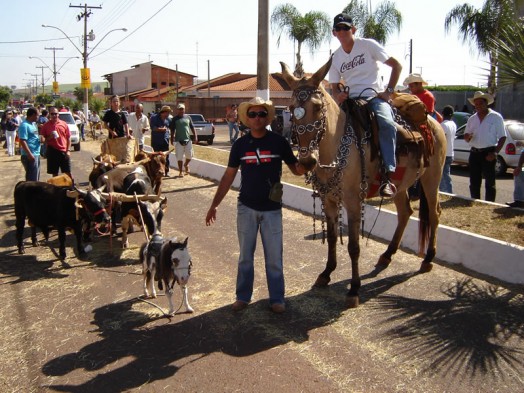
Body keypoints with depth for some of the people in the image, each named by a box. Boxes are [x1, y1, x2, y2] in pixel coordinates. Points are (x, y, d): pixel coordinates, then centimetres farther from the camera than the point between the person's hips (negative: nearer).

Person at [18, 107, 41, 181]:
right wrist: (29, 154, -25)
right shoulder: (24, 125, -14)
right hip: (29, 156, -10)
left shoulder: (33, 124, 14)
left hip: (36, 154, 10)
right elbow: (22, 141, -21)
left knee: (36, 178, 17)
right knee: (32, 180, -8)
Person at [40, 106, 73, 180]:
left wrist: (68, 150, -2)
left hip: (64, 151, 0)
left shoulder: (64, 124, 4)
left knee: (68, 172, 3)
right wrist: (50, 137, -14)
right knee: (54, 173, 7)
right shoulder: (46, 125, 2)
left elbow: (68, 138, 6)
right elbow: (43, 139, 6)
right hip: (52, 151, 0)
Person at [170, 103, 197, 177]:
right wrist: (172, 139, -3)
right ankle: (180, 171, 12)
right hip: (178, 140, -2)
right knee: (179, 157, 0)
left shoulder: (188, 117, 8)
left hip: (188, 140, 2)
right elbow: (172, 130, 2)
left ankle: (186, 164, 36)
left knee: (189, 155, 5)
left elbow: (192, 127, 10)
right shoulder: (175, 119, 1)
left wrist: (195, 136, 2)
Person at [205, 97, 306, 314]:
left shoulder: (279, 142, -5)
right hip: (246, 208, 2)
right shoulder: (240, 144, -1)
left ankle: (277, 299, 21)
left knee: (274, 258, 6)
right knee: (245, 257, 13)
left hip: (272, 209, -1)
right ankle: (243, 296, 27)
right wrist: (214, 205, 2)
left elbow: (297, 170, 2)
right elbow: (228, 176, 5)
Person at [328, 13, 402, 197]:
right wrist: (338, 95, -10)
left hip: (373, 96, -4)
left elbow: (396, 65, 4)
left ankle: (387, 175, -35)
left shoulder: (368, 45, 3)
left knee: (387, 124, -34)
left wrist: (389, 91, -6)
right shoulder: (335, 57, 13)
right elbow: (334, 87, 15)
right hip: (350, 99, 4)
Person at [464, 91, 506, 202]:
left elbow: (502, 137, -3)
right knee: (474, 183, 8)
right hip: (474, 153, 5)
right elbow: (466, 138, 17)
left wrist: (495, 153, -14)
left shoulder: (496, 117, -1)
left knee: (490, 183, -1)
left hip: (488, 153, -5)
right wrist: (467, 137, -8)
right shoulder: (472, 119, 13)